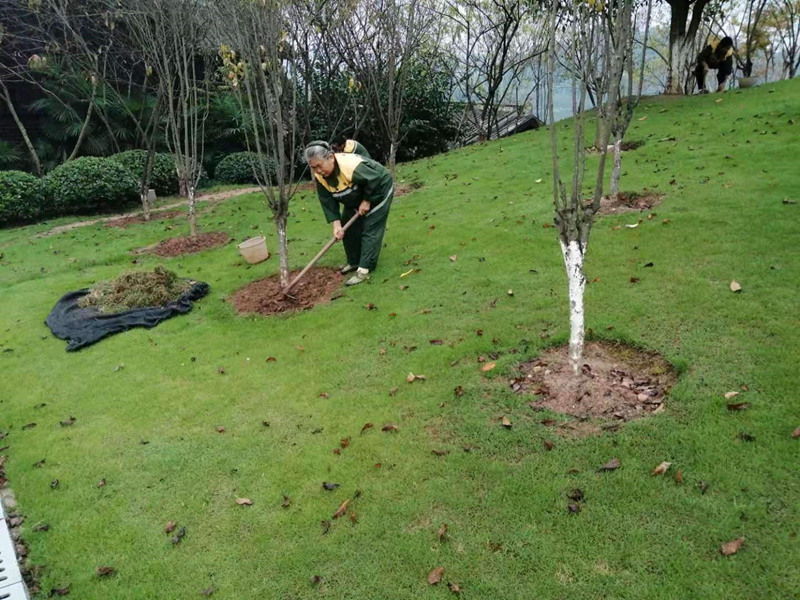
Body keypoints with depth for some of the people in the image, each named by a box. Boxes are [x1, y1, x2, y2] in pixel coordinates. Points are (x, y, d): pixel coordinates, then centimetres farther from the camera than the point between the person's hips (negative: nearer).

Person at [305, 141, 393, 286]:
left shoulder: (350, 165, -40)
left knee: (370, 230, -11)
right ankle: (354, 262, 25)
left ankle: (364, 269, -10)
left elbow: (375, 180, -31)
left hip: (378, 190, -7)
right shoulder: (320, 176, -16)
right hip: (355, 199, 8)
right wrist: (336, 224, -21)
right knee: (349, 228, 9)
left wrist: (367, 201, -22)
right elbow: (328, 202, -13)